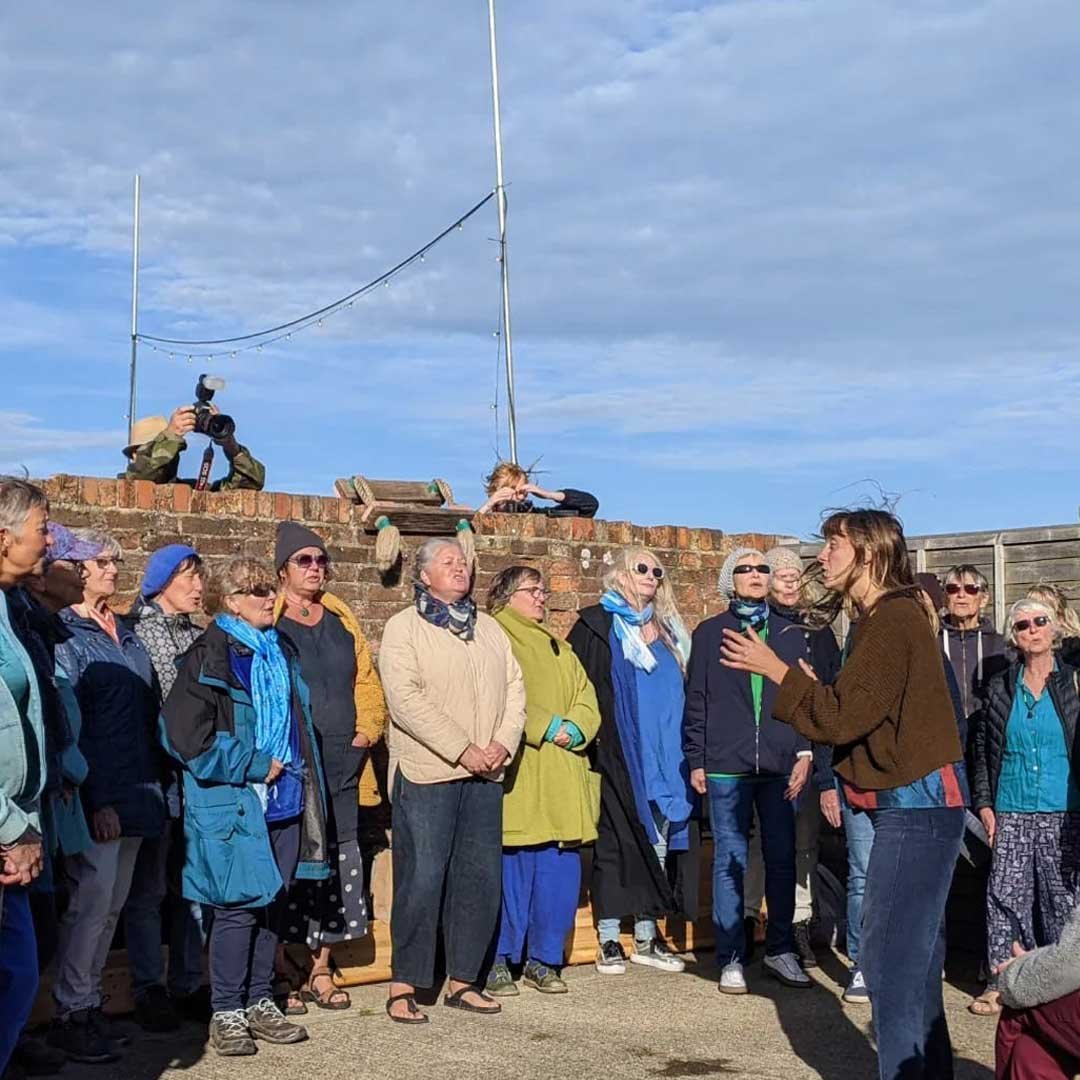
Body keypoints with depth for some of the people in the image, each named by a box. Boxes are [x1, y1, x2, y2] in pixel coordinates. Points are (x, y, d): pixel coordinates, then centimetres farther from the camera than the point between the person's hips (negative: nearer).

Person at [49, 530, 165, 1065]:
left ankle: (89, 1001, 22)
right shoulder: (65, 636, -7)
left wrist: (152, 786, 13)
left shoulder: (126, 633, 14)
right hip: (97, 796, -7)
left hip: (135, 791, 7)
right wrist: (95, 800, -16)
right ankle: (71, 1015, 6)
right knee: (91, 899, -6)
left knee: (112, 903, 11)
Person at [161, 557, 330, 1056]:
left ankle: (259, 1002, 23)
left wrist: (298, 770, 14)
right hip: (234, 805, -7)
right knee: (239, 905, -4)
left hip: (284, 801, 7)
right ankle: (226, 1013, 9)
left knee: (271, 903, 11)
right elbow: (185, 735, -15)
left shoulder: (280, 653, 14)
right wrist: (254, 766, -12)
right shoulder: (210, 656, -9)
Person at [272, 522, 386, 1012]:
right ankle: (282, 973, 7)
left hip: (341, 764, 5)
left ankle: (320, 969, 18)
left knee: (336, 860, 8)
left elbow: (367, 680, 18)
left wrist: (368, 729, 4)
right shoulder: (267, 621, -1)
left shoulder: (343, 621, 15)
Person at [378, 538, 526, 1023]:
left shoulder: (489, 628, 17)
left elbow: (514, 687, 12)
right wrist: (463, 750, -15)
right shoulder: (403, 628, -2)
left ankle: (463, 980, 18)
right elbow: (405, 699, -13)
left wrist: (503, 743, -5)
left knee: (481, 878, 7)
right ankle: (404, 985, 4)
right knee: (422, 879, -6)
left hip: (484, 775, 6)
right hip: (426, 772, -6)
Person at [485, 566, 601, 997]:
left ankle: (543, 960, 15)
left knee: (561, 871, 4)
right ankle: (499, 961, 6)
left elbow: (586, 698, 15)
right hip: (516, 780, -6)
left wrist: (574, 729, -5)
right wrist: (548, 727, -14)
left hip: (562, 781, 7)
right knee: (511, 870, -6)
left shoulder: (558, 649, 24)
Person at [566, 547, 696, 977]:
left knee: (659, 839, 5)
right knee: (614, 840, -2)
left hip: (664, 757, 5)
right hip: (617, 757, -5)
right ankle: (608, 940, 5)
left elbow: (681, 691, 19)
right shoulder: (597, 625, 2)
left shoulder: (669, 631, 17)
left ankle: (646, 936, 14)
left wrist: (685, 754, 10)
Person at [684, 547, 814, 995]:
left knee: (782, 857, 5)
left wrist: (804, 752, 1)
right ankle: (731, 958, 7)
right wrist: (696, 760, 1)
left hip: (780, 765, 2)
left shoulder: (790, 634, 11)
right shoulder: (710, 633, 7)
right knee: (730, 859, 0)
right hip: (726, 767, -2)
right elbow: (696, 700, 5)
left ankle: (780, 949, 17)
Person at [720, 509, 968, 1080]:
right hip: (916, 799, 10)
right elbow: (858, 713, 14)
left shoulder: (892, 618, -16)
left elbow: (842, 717, -19)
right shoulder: (884, 617, 15)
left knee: (889, 957, -7)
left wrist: (775, 669, -11)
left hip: (916, 800, -10)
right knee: (913, 958, 15)